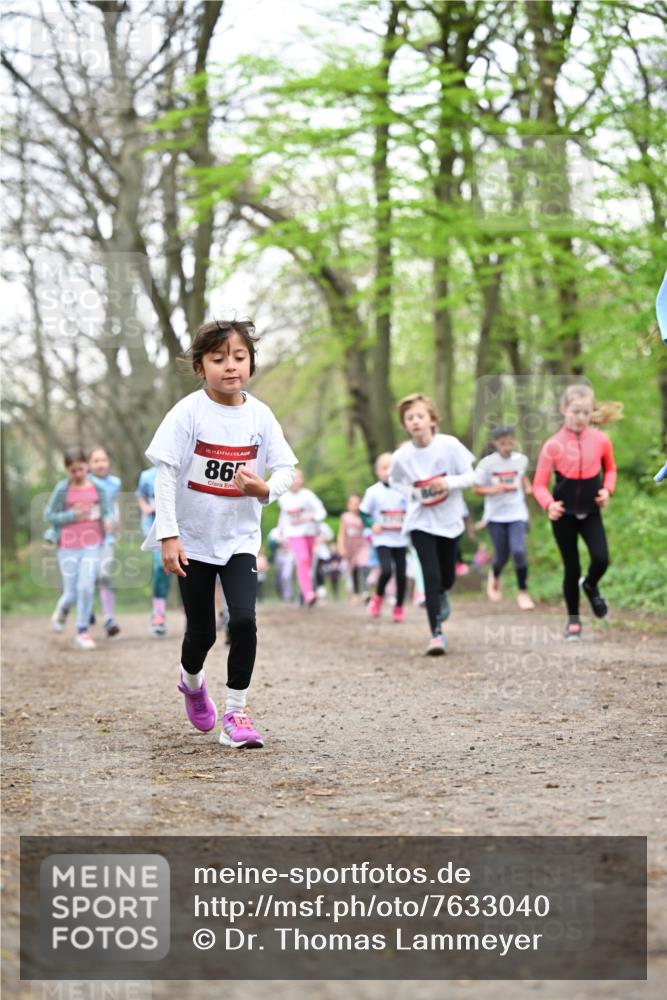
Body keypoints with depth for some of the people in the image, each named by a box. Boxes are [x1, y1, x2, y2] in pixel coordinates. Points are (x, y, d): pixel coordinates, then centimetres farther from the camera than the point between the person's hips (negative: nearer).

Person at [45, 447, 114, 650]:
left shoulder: (98, 487, 1)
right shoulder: (62, 489, -4)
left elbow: (107, 511, 5)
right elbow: (49, 516, -1)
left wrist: (108, 520, -19)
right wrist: (74, 515, -13)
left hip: (92, 544, 1)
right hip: (68, 547, -1)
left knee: (86, 587, -11)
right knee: (71, 593, 3)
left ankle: (83, 632, 2)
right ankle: (62, 610, 39)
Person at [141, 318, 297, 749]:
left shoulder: (260, 415, -5)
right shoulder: (188, 413, -12)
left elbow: (285, 468, -1)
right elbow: (165, 474, -12)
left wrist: (265, 489, -24)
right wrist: (168, 535, -16)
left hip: (240, 539, 1)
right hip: (193, 539, -1)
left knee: (244, 620, -16)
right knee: (202, 631, 7)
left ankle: (236, 713, -2)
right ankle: (192, 682, 42)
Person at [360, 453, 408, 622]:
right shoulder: (373, 492, -5)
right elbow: (364, 512, 3)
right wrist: (372, 524, -12)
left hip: (401, 540, 2)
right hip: (382, 540, -2)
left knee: (401, 574, 4)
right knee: (386, 570, -20)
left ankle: (399, 607, 24)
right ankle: (378, 598, 10)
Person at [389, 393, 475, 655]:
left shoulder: (450, 445, -15)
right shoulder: (401, 456, -12)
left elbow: (470, 475, -8)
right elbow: (395, 481, 9)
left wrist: (449, 482, -27)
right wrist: (412, 492, -10)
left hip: (449, 520, 1)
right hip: (420, 522, -1)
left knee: (447, 576, 13)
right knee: (431, 574, -14)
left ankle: (441, 594, 51)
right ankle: (436, 633, -9)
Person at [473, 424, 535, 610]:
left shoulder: (521, 460, -2)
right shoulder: (486, 464, -10)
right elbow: (477, 488, -5)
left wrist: (528, 487, 0)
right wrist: (498, 489, -21)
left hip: (517, 514, 1)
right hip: (495, 516, -1)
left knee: (519, 552, -15)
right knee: (502, 555, 6)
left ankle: (523, 592, 2)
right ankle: (494, 577, 42)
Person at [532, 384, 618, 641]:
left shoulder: (601, 440, -7)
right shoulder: (553, 445, -14)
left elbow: (610, 469, 12)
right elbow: (539, 484, -10)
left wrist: (607, 489, -7)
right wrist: (548, 504, -29)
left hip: (591, 512, 2)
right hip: (564, 514, -2)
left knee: (601, 559, -14)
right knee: (572, 569, 4)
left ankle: (590, 585, 23)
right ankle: (573, 620, 23)